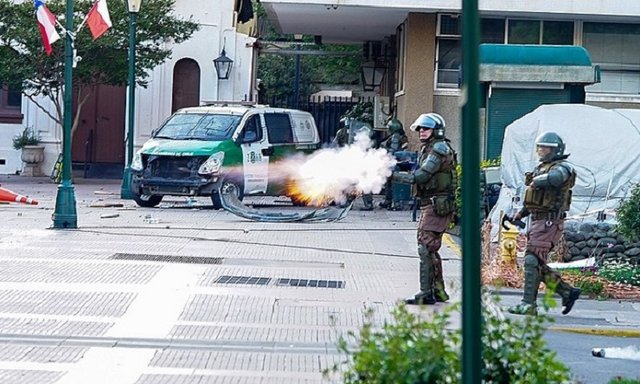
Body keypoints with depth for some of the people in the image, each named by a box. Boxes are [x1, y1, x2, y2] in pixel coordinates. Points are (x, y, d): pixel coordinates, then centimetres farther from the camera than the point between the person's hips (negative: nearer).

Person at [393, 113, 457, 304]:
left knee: (426, 248, -12)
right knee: (430, 248, 14)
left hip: (437, 205, -10)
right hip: (429, 204, 10)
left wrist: (394, 175, -14)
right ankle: (438, 290, 21)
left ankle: (426, 294, -10)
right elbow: (420, 175, 15)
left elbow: (420, 176, -19)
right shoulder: (428, 149, 18)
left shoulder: (440, 149, -14)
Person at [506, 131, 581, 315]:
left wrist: (534, 181, -15)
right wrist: (521, 213, 15)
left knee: (532, 261, -13)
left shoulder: (562, 168, -9)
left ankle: (529, 304, -10)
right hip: (537, 221, 10)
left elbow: (551, 179, -34)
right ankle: (568, 292, 18)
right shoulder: (541, 169, 19)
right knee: (537, 265, 9)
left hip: (549, 222, -10)